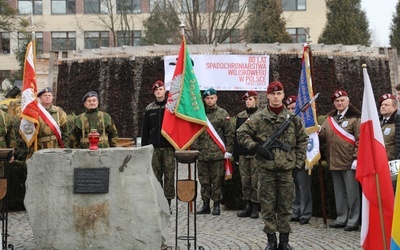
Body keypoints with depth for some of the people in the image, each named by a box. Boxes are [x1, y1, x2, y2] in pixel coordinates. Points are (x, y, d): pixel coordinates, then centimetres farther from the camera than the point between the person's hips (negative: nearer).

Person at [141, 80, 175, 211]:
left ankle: (168, 202, 6)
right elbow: (145, 130, 13)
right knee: (156, 175, 5)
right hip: (154, 147, 2)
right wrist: (144, 147, 6)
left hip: (169, 147, -2)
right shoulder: (149, 109, 11)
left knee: (169, 175, -1)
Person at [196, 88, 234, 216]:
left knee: (217, 180, 2)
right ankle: (205, 204, 18)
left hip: (217, 153, -3)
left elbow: (230, 133, 0)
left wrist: (228, 150, -5)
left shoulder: (223, 114, 1)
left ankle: (216, 205, 11)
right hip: (202, 154, 3)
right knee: (204, 180, 9)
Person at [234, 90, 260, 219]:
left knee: (255, 180, -2)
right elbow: (236, 135, 12)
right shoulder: (240, 116, 12)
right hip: (243, 153, 4)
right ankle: (247, 206, 15)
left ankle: (255, 208, 6)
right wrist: (235, 154, 8)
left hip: (256, 153, -4)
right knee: (245, 180, 7)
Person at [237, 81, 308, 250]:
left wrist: (298, 160, 5)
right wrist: (256, 147, -9)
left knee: (286, 206, 7)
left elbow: (303, 139, 12)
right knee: (268, 206, 4)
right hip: (266, 168, -1)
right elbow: (242, 134, 2)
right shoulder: (259, 118, 0)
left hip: (286, 168, 1)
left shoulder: (292, 118, 4)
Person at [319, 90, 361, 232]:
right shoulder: (330, 118, 14)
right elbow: (323, 137, 15)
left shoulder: (355, 118, -4)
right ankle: (341, 219, 23)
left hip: (349, 162, -6)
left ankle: (353, 221, 6)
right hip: (334, 162, 7)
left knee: (352, 193, 0)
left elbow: (360, 140, -10)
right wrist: (317, 133, -7)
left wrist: (356, 158, -16)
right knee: (339, 193, 14)